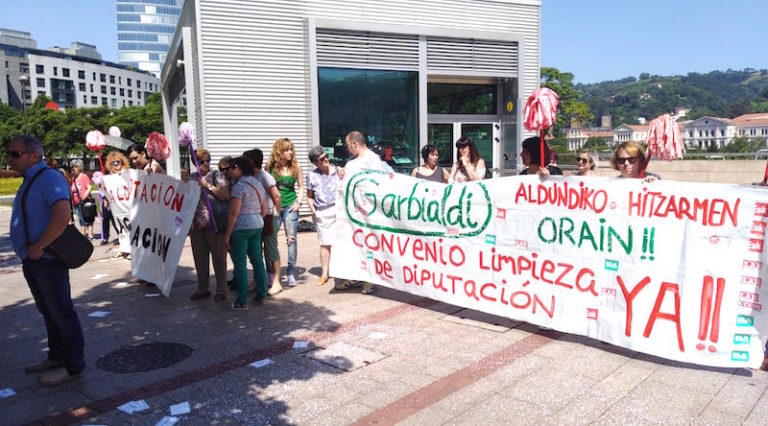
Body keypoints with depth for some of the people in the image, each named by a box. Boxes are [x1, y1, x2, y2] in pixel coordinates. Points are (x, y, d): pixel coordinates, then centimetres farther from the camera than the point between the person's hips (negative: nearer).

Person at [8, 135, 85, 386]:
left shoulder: (48, 179, -16)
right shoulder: (29, 181, 15)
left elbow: (63, 215, -29)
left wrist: (39, 246, -24)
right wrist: (30, 250, 13)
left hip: (46, 259, -10)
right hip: (32, 260, 10)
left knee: (60, 312, -2)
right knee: (48, 311, 18)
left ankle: (73, 365, 7)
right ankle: (56, 357, 30)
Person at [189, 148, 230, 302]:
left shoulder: (217, 175, -1)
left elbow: (226, 195, -11)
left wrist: (208, 185, -14)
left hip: (214, 224, -5)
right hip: (196, 225, 5)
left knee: (219, 259, 3)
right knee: (200, 259, 13)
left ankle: (221, 290, 13)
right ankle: (202, 289, 26)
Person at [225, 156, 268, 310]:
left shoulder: (239, 186, -13)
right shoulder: (258, 184, 12)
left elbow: (234, 213, -17)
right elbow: (264, 210, 15)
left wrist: (227, 234, -13)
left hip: (240, 228, -8)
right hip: (257, 225, 8)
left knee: (240, 264, -2)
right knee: (257, 260, 13)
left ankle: (242, 302, 2)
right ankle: (261, 295, 20)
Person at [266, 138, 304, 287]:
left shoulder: (296, 166, 3)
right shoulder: (271, 165, -1)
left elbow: (301, 187, 11)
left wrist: (298, 202, -2)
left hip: (290, 206, 1)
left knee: (291, 239, -1)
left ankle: (291, 273, 7)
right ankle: (272, 273, 11)